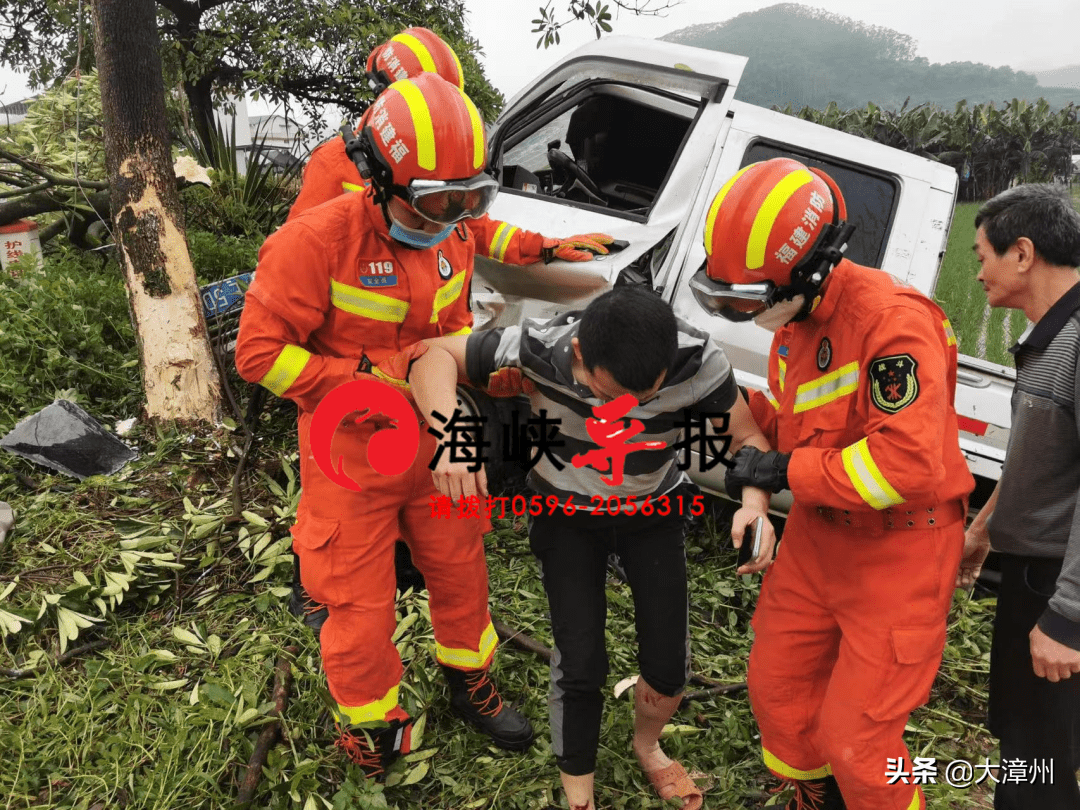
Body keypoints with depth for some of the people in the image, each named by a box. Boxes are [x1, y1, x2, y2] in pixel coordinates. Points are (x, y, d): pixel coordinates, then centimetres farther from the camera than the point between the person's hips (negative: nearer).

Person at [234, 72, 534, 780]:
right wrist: (360, 382, -25)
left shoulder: (453, 240, -2)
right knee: (361, 603, 9)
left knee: (460, 564, 20)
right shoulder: (318, 242, -23)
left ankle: (469, 682, 47)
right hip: (351, 456, -5)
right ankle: (370, 732, 36)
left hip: (433, 441, 6)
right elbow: (259, 351, -20)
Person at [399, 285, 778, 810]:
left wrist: (754, 503, -39)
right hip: (568, 516, -1)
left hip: (654, 511, 2)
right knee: (580, 666, -5)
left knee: (669, 668, 3)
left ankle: (646, 746, 40)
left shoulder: (696, 359, -31)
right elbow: (434, 356, -25)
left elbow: (747, 434, -18)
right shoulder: (539, 348, -34)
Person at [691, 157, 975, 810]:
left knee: (855, 737, 0)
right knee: (777, 689, 18)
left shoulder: (892, 320, -26)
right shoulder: (796, 321, 2)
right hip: (817, 536, 8)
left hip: (897, 552, -8)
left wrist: (787, 472, -24)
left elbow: (908, 465, -33)